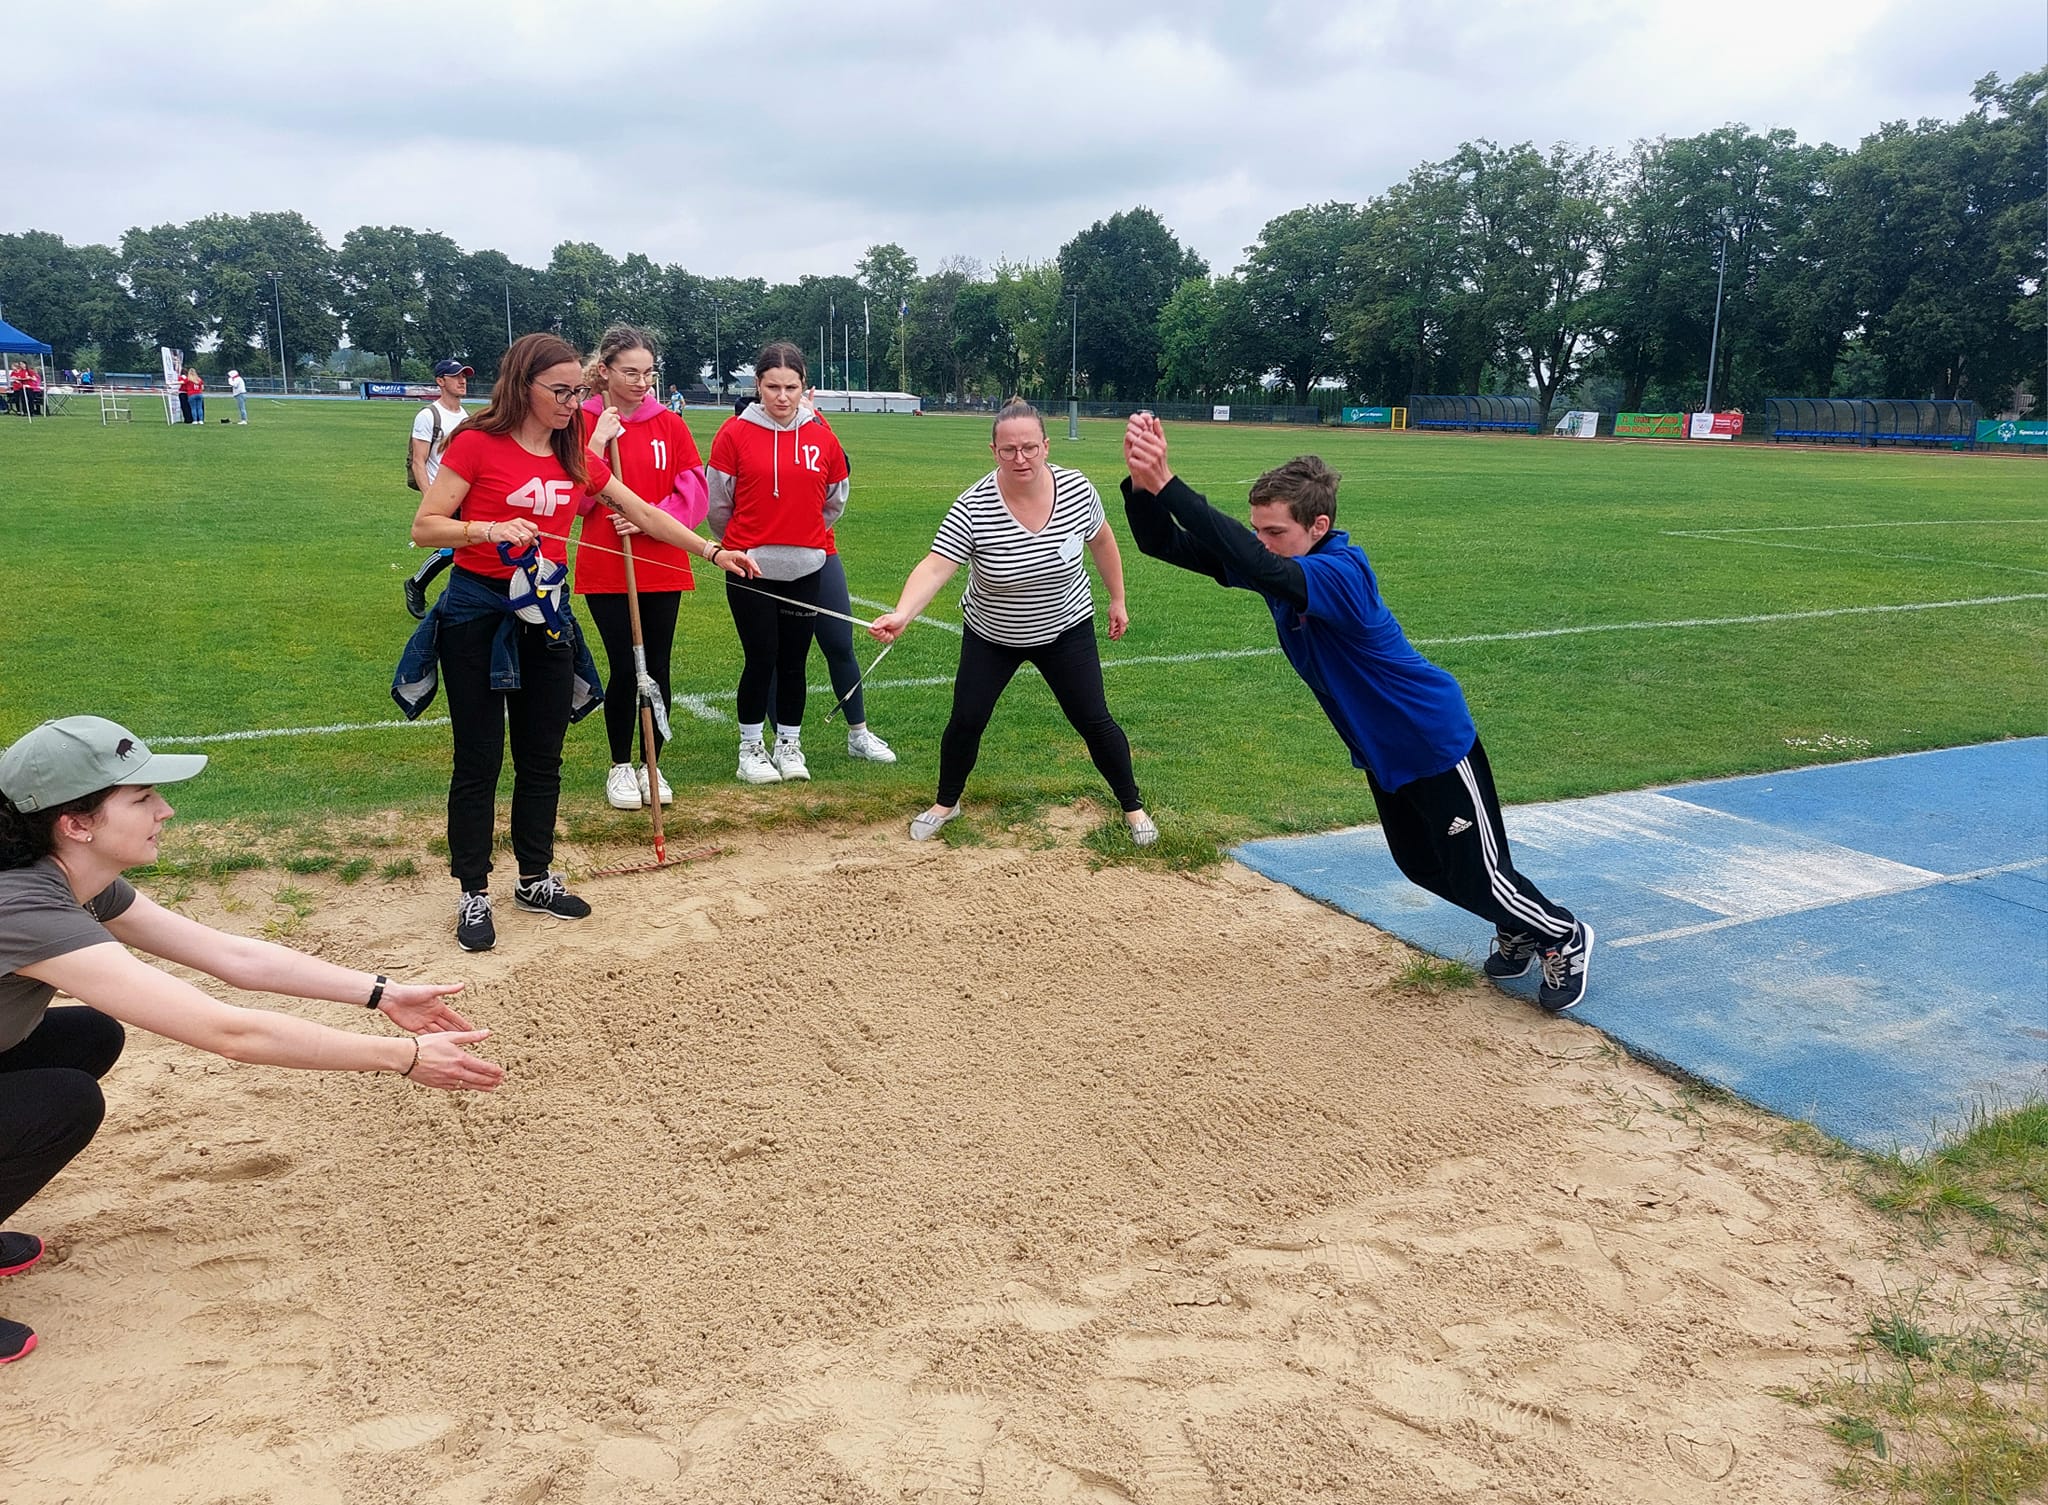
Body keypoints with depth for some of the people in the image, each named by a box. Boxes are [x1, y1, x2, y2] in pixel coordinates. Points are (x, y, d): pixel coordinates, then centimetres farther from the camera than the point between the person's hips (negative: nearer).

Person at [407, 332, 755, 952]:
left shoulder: (577, 455, 6)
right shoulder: (478, 443, -10)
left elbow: (644, 513, 11)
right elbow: (424, 527, -12)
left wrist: (713, 551, 7)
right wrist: (490, 529, -29)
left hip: (545, 615, 5)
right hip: (477, 613, -5)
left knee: (543, 758, 12)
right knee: (479, 760, 2)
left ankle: (535, 878, 27)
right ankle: (473, 894, 14)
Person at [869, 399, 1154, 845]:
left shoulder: (1077, 489, -17)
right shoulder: (973, 508, -25)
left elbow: (1101, 540, 2)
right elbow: (935, 566, -33)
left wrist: (1117, 599, 8)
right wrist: (901, 615, -50)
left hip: (1065, 632, 1)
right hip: (990, 637, -1)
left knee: (1093, 721, 2)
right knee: (966, 721, 1)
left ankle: (1132, 806, 22)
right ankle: (946, 803, 27)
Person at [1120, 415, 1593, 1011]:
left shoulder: (1343, 572, -32)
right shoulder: (1277, 561, -9)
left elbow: (1261, 570, -53)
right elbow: (1164, 543, -15)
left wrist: (1167, 484, -56)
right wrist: (1141, 484, -37)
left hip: (1435, 742, -8)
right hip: (1379, 749, 8)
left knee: (1476, 876, 4)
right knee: (1421, 866, 21)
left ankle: (1564, 938, 32)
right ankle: (1519, 930, 46)